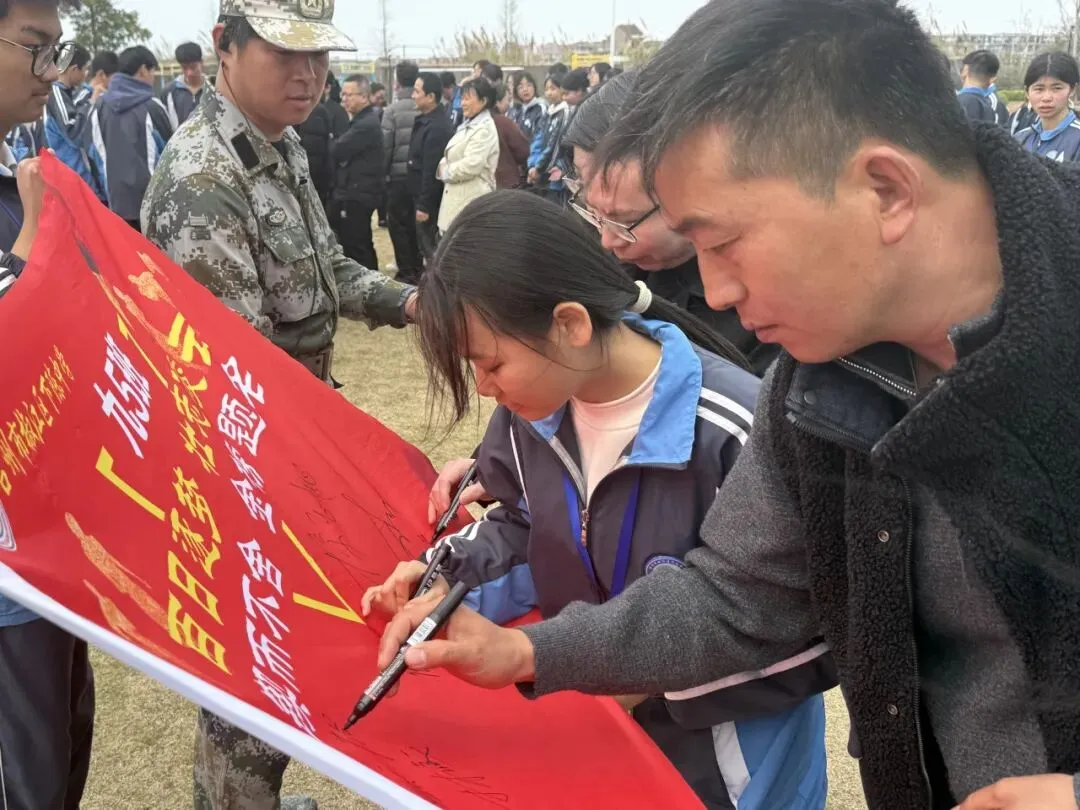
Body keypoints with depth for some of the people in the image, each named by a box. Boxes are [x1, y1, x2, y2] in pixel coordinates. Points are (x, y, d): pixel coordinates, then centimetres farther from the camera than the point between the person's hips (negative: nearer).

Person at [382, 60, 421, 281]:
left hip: (399, 175, -4)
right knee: (415, 222, 14)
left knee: (398, 224, 5)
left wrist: (382, 172, 3)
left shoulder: (393, 110, -11)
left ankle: (406, 272, 5)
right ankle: (418, 268, 21)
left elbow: (385, 146, -9)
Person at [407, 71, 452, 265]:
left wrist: (424, 205, -22)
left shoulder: (437, 127, -21)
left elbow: (431, 170, -23)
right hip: (421, 196, 10)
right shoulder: (424, 121, 11)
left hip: (429, 199, -10)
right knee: (426, 246, 17)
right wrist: (420, 201, 17)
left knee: (431, 250, -1)